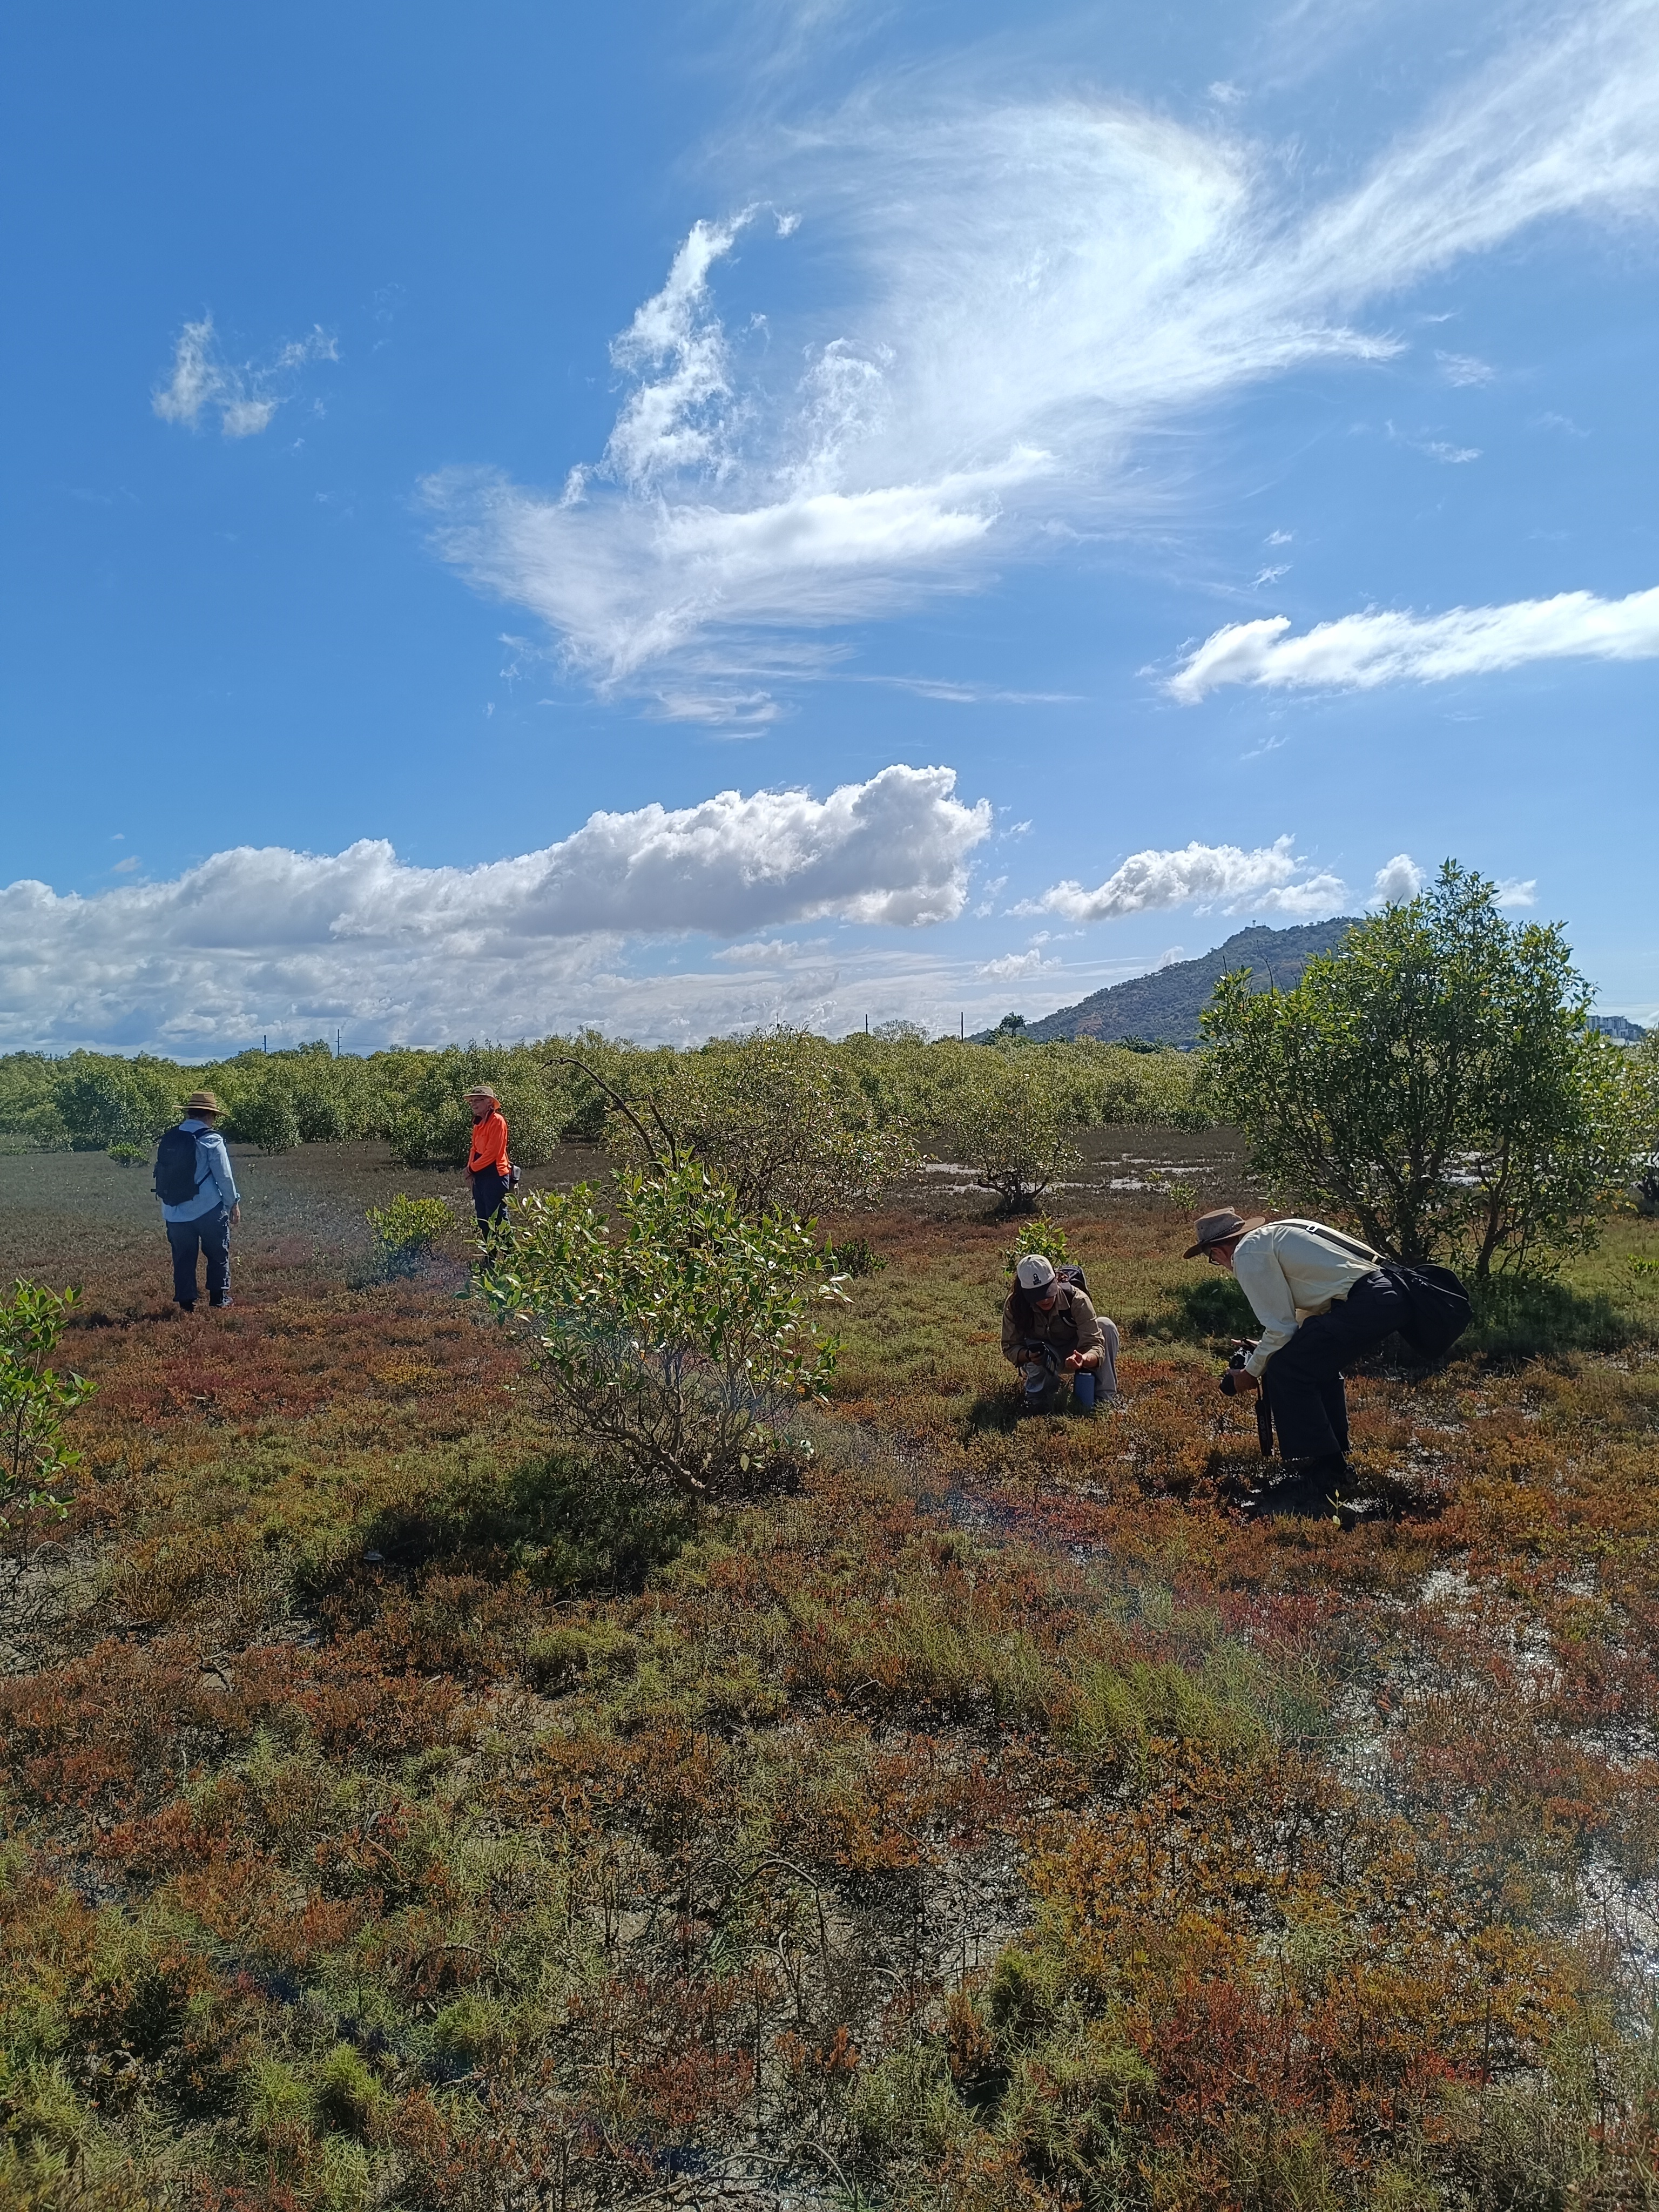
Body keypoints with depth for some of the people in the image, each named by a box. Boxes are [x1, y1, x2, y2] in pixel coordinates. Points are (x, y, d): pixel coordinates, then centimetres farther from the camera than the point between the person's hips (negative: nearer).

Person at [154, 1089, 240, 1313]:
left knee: (183, 1259, 10)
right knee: (218, 1255, 9)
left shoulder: (169, 1139, 8)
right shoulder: (210, 1139, -10)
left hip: (175, 1211, 5)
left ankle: (186, 1303, 10)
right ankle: (219, 1299, 11)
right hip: (208, 1209, -5)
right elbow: (224, 1176, -9)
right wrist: (234, 1203, 2)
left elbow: (162, 1174, 14)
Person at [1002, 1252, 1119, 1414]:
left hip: (1076, 1354, 1)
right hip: (1043, 1359, -1)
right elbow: (1010, 1347, -20)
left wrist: (1084, 1359, -59)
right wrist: (1029, 1355, -43)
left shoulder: (1076, 1299, -32)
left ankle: (1104, 1398, -16)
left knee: (1106, 1326, -30)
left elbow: (1096, 1345, -36)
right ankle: (1038, 1396, -4)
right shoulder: (1015, 1305, -26)